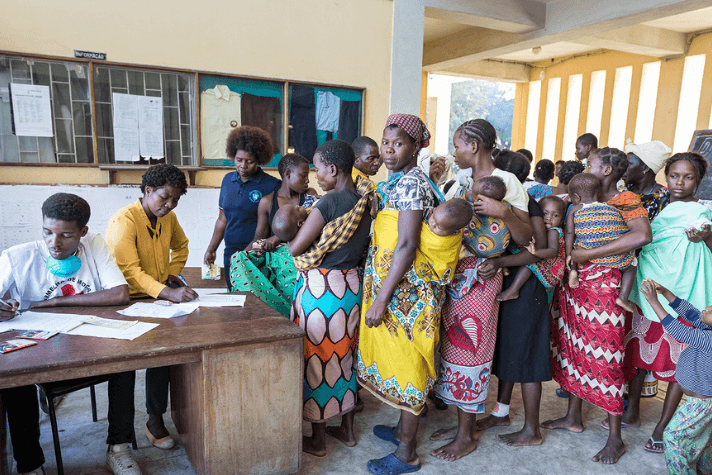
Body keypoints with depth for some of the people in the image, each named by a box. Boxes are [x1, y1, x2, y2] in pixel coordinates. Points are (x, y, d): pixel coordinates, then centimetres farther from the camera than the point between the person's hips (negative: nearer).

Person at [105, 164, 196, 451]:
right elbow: (129, 270, -26)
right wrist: (167, 293, -38)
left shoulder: (169, 218, 8)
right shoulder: (123, 221, -16)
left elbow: (180, 245, 29)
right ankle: (155, 419, -15)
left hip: (162, 294, 7)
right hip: (131, 300, -7)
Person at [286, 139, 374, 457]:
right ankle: (347, 430, 33)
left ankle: (317, 440, 23)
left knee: (317, 356, 7)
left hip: (319, 287, -7)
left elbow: (295, 248, -15)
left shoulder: (331, 201, -19)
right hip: (351, 285, 7)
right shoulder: (366, 201, 3)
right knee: (344, 353, 19)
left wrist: (287, 241, 8)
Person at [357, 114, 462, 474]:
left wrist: (381, 299, -23)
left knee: (404, 361, 1)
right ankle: (404, 428, 39)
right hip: (394, 285, 10)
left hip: (405, 288, -10)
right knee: (397, 358, 20)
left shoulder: (411, 183, -17)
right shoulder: (398, 181, 13)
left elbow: (406, 246, -24)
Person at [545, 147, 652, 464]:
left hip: (603, 287, -7)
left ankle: (615, 438, 15)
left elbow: (642, 236, -28)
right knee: (574, 348, 14)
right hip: (574, 284, 7)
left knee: (605, 356, -1)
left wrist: (587, 255, -28)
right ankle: (573, 417, 31)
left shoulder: (625, 203, -9)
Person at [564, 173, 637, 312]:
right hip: (617, 258, 2)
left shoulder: (574, 210, 10)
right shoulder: (613, 209, 18)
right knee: (630, 267, 30)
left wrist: (569, 256, 7)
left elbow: (569, 233, 3)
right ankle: (623, 297, 18)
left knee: (574, 248, 29)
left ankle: (573, 271, 8)